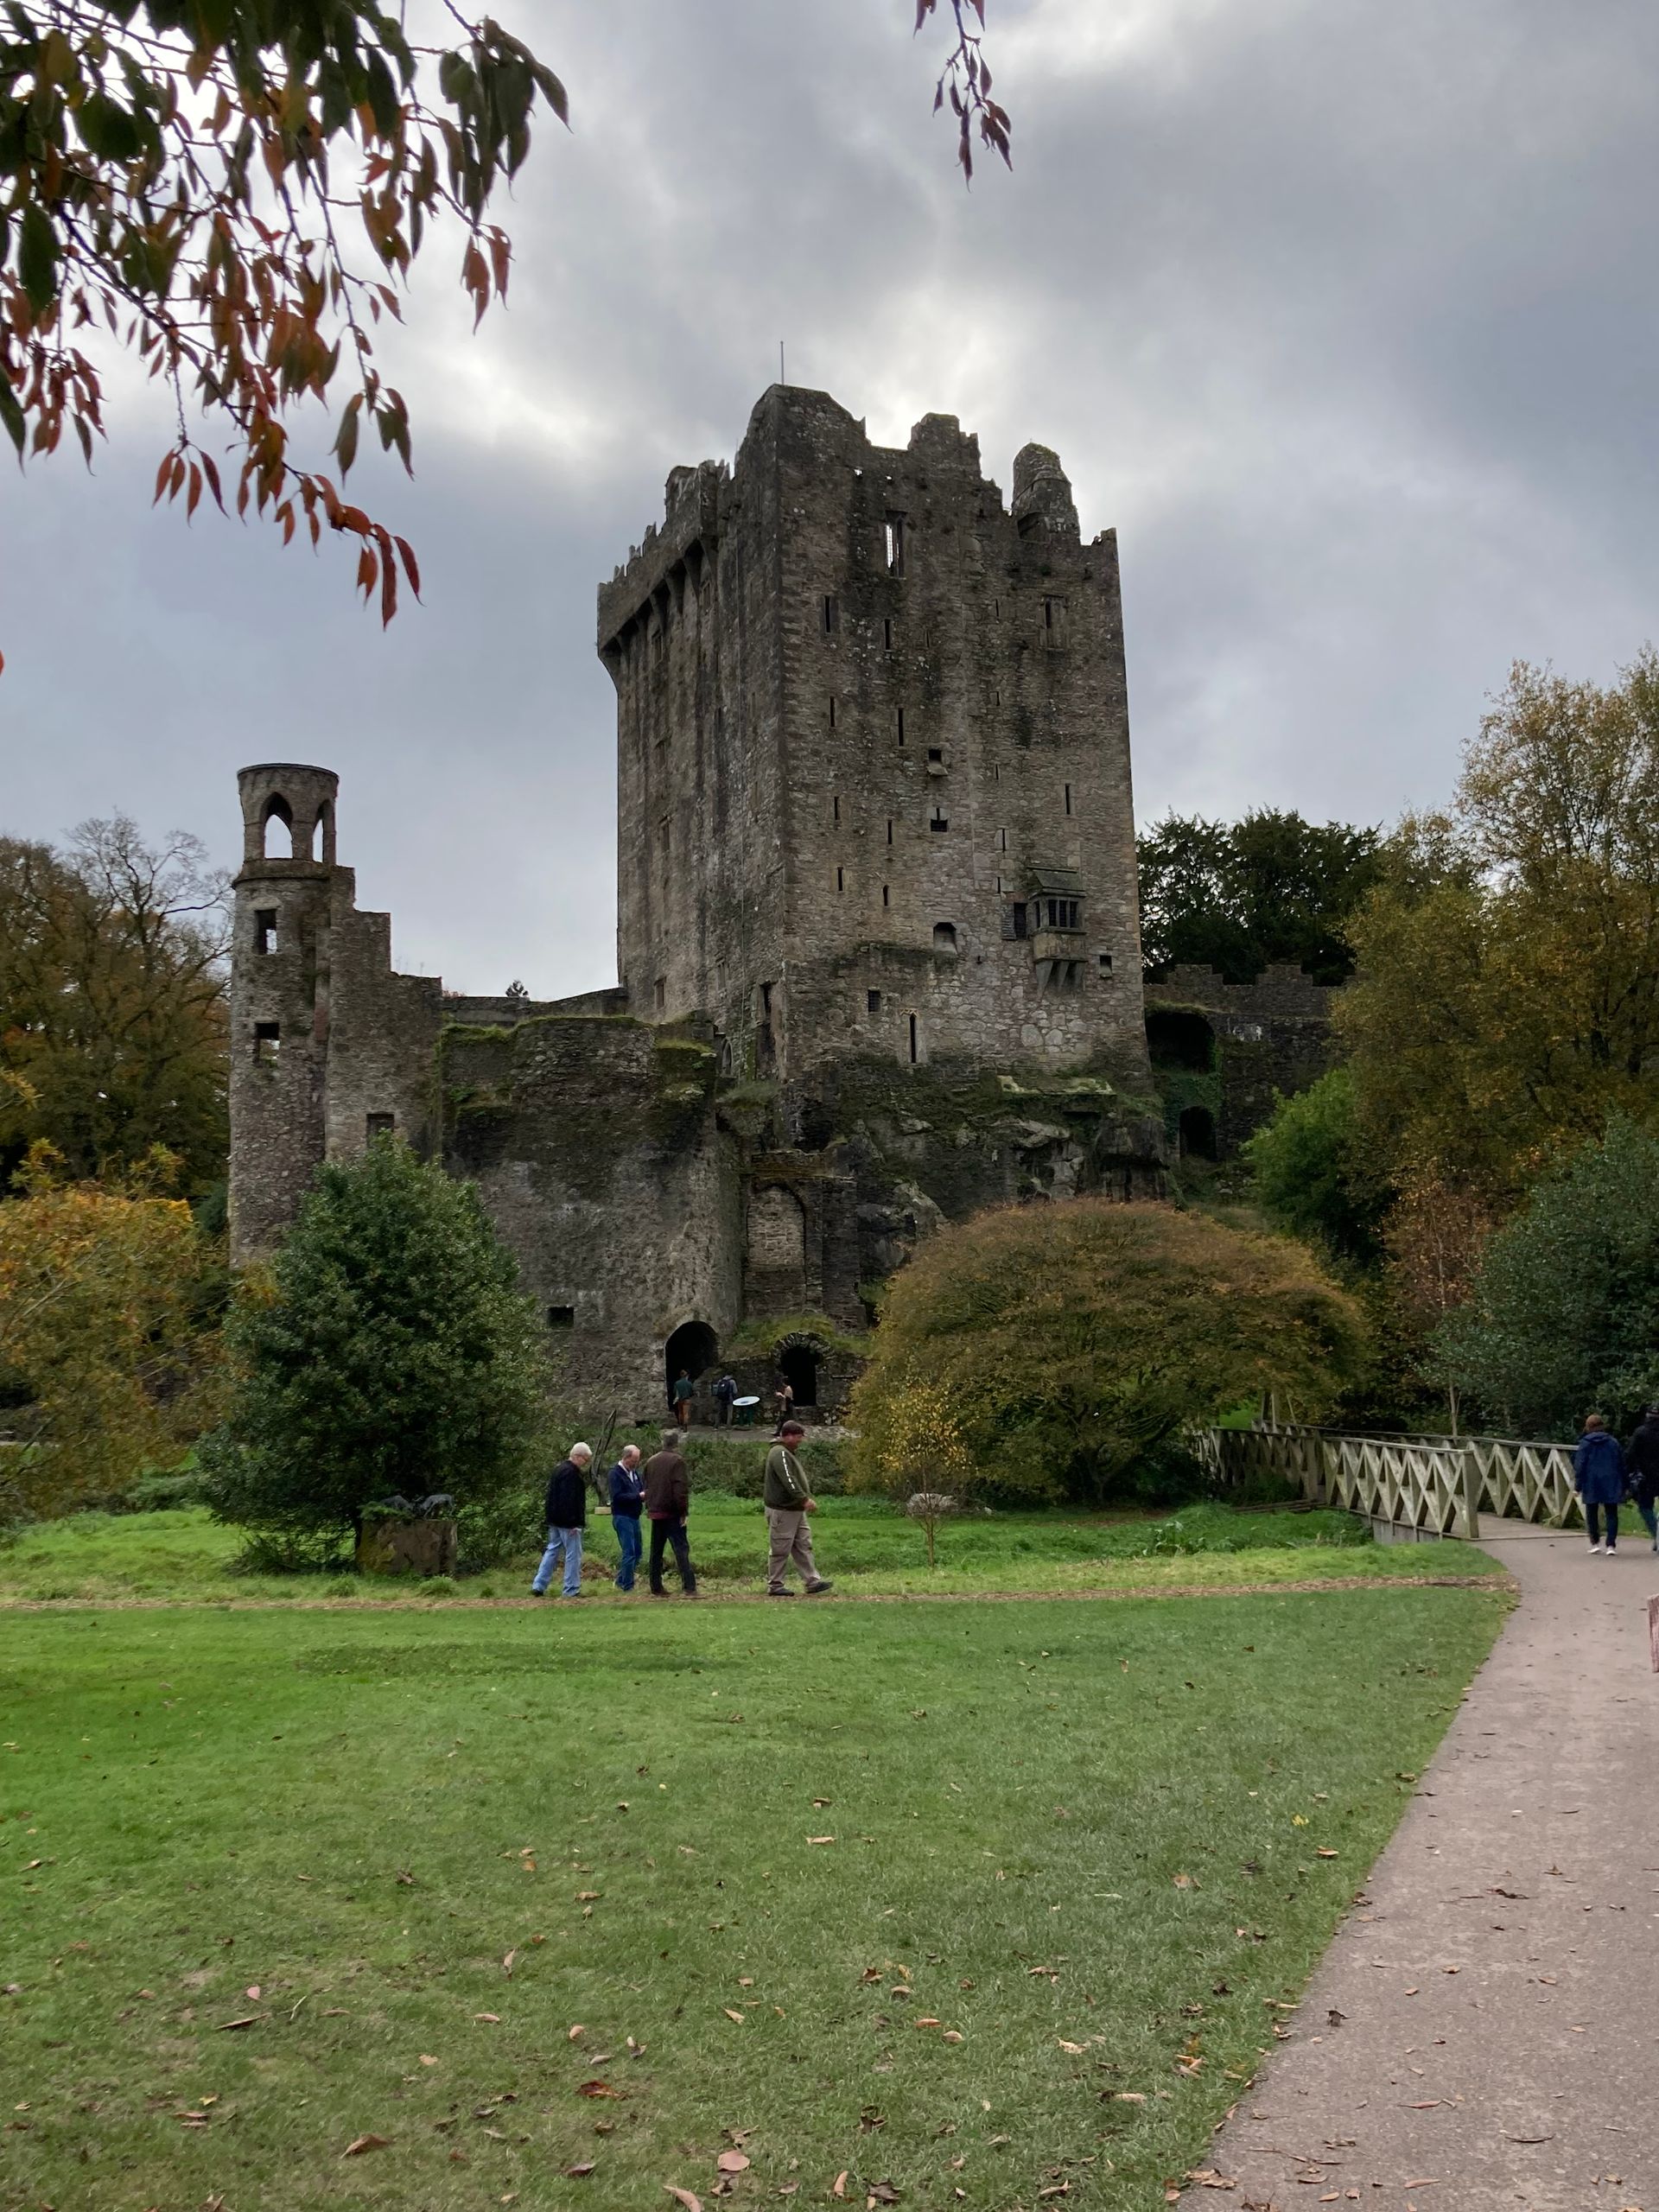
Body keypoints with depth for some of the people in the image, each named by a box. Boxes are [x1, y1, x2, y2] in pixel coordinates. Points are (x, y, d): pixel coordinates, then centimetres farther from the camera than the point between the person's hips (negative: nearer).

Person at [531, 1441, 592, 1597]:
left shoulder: (559, 1469, 14)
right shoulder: (571, 1473, -18)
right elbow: (570, 1500, -24)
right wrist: (573, 1522, -23)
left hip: (555, 1520, 10)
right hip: (568, 1522, -10)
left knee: (552, 1551, 14)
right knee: (573, 1555, -2)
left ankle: (538, 1586, 13)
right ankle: (572, 1590, 2)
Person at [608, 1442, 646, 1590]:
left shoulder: (635, 1472, 13)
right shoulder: (616, 1473, -11)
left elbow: (643, 1488, 19)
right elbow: (617, 1496, -20)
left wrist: (646, 1495, -5)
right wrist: (638, 1496, -21)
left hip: (634, 1517, 8)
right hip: (622, 1517, -8)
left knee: (637, 1551, 12)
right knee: (629, 1552, -8)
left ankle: (621, 1581, 24)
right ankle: (627, 1586, 0)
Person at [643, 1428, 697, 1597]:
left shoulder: (651, 1461, 12)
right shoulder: (677, 1460, -9)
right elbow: (680, 1489, -15)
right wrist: (683, 1512, -13)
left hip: (655, 1512, 6)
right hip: (672, 1513, -6)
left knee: (656, 1551, 11)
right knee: (681, 1549, -9)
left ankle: (656, 1588, 13)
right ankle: (689, 1587, -16)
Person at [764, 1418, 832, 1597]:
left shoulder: (788, 1453, 19)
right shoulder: (780, 1454, -16)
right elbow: (788, 1481, -25)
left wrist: (808, 1498, 15)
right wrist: (804, 1499, -28)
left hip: (795, 1510, 11)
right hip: (782, 1511, -11)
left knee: (804, 1546, 8)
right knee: (781, 1550, -4)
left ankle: (813, 1582, 8)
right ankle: (774, 1586, 4)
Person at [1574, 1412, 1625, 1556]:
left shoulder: (1584, 1444, -4)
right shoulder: (1613, 1442, 4)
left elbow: (1579, 1466, -6)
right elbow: (1622, 1465, 8)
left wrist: (1577, 1486, -2)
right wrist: (1623, 1487, 14)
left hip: (1591, 1485, -2)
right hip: (1611, 1484, 2)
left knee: (1592, 1514, 11)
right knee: (1611, 1514, 4)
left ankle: (1595, 1543, 9)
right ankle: (1611, 1545, -5)